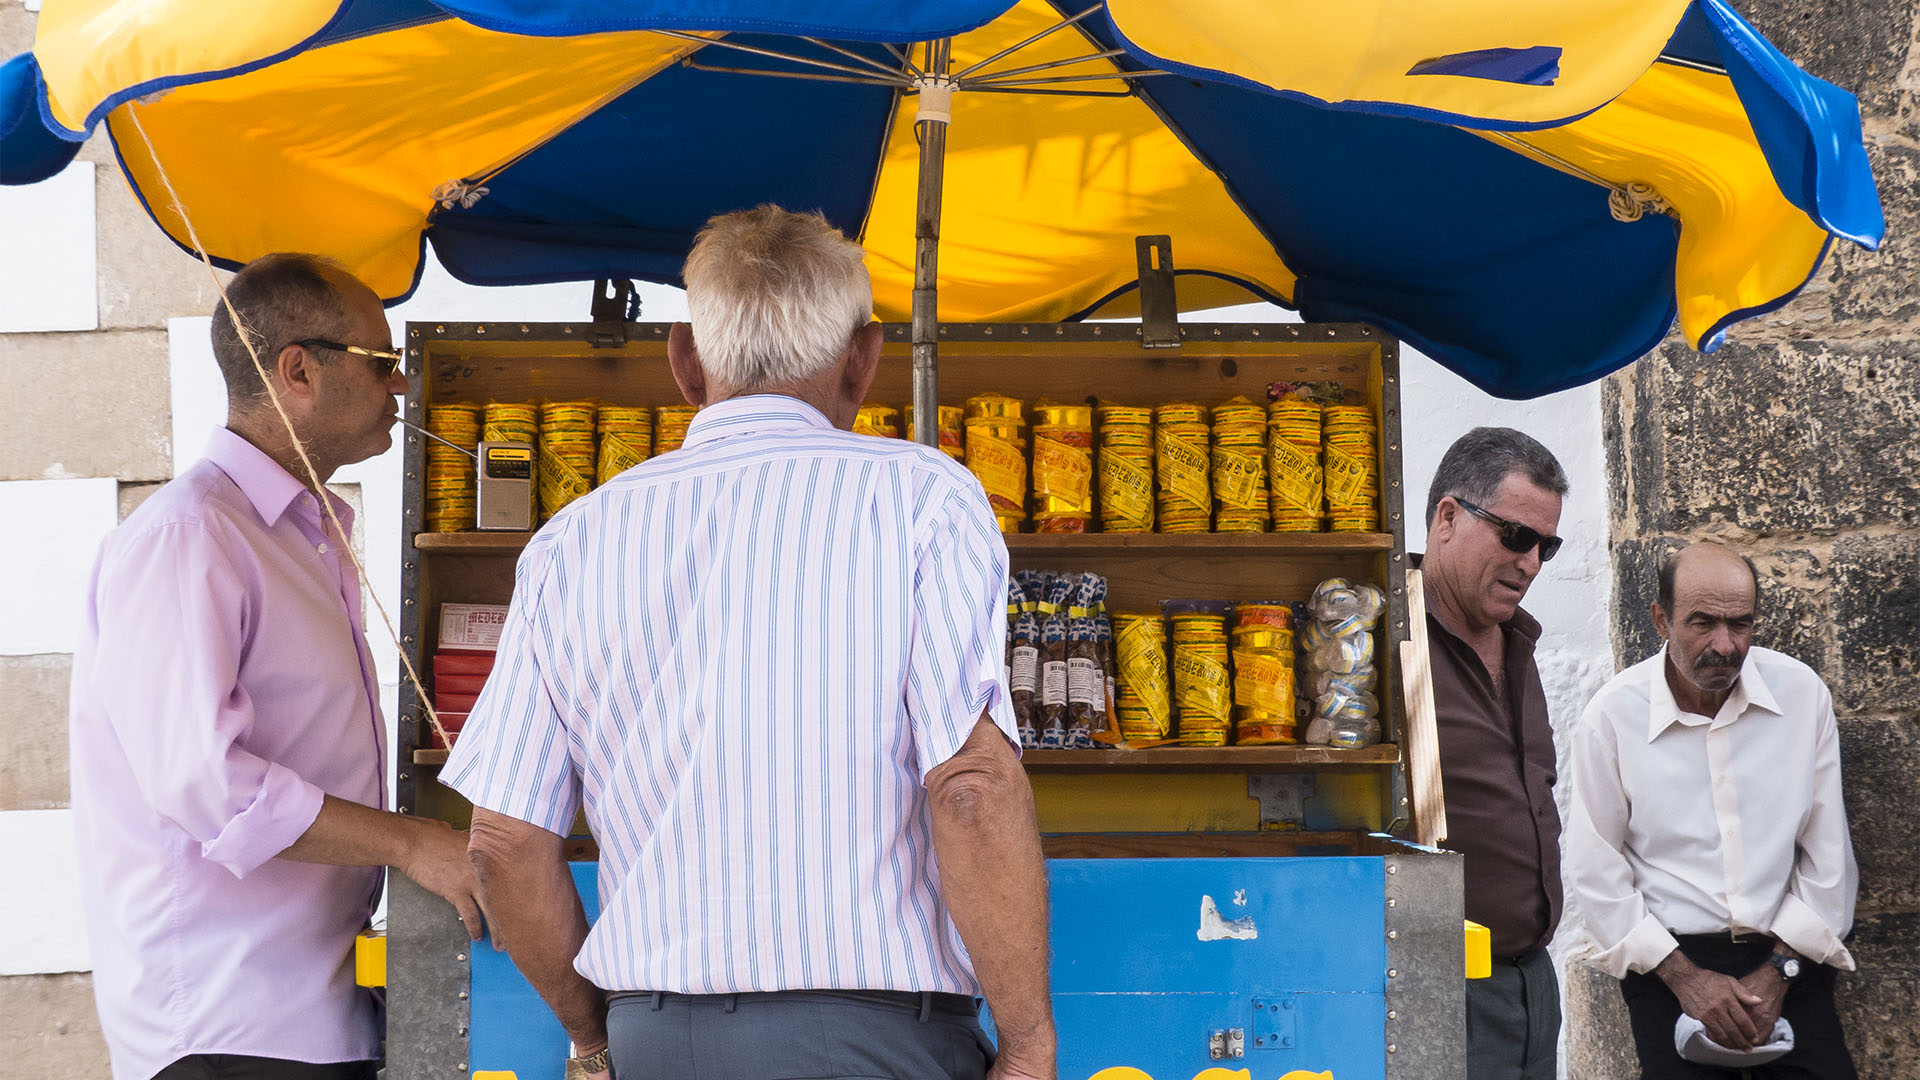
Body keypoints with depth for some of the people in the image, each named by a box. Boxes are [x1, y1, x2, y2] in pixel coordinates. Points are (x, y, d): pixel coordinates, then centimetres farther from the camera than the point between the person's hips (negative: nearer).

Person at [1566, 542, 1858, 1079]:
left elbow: (1826, 853, 5)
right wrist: (1684, 977, -8)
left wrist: (1778, 972, -2)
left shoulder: (1801, 693, 1)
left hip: (1787, 957, 2)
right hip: (1670, 955, -1)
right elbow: (1594, 871, -2)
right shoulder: (1612, 716, -4)